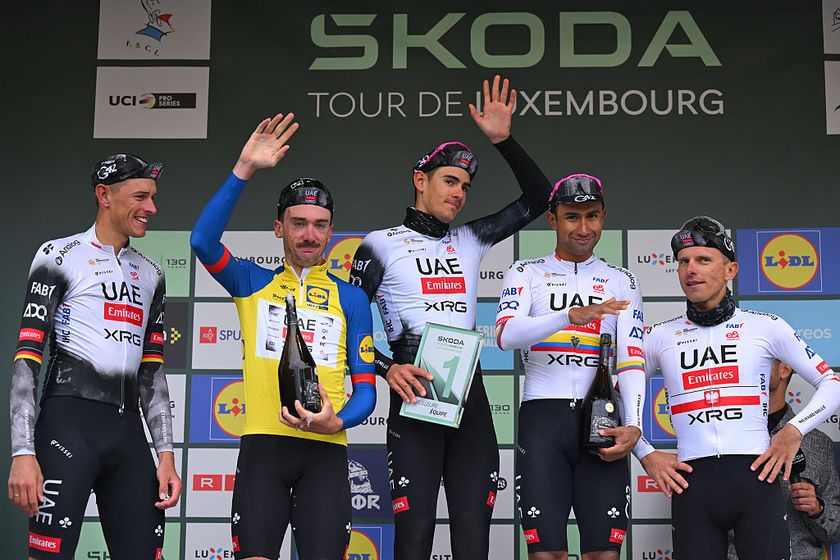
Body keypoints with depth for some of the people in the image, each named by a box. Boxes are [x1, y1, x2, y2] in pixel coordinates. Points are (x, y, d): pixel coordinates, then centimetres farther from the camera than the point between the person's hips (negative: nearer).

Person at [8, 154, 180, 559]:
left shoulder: (150, 274, 19)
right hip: (69, 423, -6)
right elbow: (27, 359, -5)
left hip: (129, 434, 6)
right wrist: (23, 453, -14)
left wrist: (166, 455, 12)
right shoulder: (61, 256, 2)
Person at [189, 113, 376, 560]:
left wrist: (337, 421, -12)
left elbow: (365, 386, 10)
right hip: (263, 443, 0)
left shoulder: (351, 298, 14)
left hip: (325, 449, 1)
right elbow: (202, 241, -7)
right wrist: (244, 170, -13)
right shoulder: (253, 284, 13)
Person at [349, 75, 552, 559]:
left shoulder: (470, 242, 16)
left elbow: (537, 200, 16)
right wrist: (386, 369, -13)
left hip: (470, 394, 4)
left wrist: (503, 140, 6)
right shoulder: (382, 245, 5)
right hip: (414, 394, -4)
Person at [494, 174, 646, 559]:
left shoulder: (622, 282, 17)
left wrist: (634, 424, -11)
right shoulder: (526, 274, 12)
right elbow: (505, 334, -8)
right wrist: (570, 316, -23)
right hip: (543, 416, -1)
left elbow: (631, 359, 6)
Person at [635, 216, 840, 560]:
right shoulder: (661, 336, 12)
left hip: (756, 478, -1)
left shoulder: (766, 327, 8)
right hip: (691, 483, 1)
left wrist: (795, 429, -3)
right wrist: (645, 455, 8)